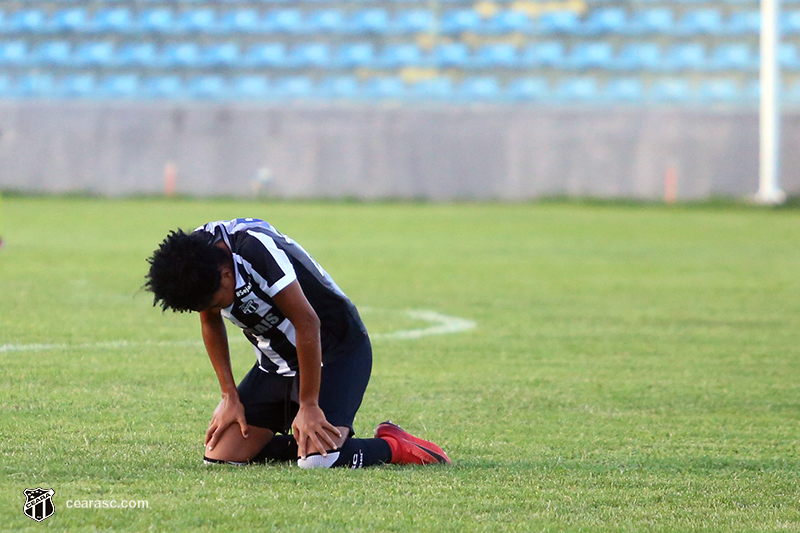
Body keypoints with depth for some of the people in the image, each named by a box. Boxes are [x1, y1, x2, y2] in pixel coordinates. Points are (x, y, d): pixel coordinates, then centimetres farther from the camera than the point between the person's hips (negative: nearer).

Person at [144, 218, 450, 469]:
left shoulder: (256, 250, -32)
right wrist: (230, 396, 4)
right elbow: (211, 324, 9)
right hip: (276, 362, 7)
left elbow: (307, 324, -27)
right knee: (221, 458, -5)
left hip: (336, 352, -7)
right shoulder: (190, 258, -10)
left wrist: (308, 406, -21)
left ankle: (394, 447, -1)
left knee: (316, 459, -28)